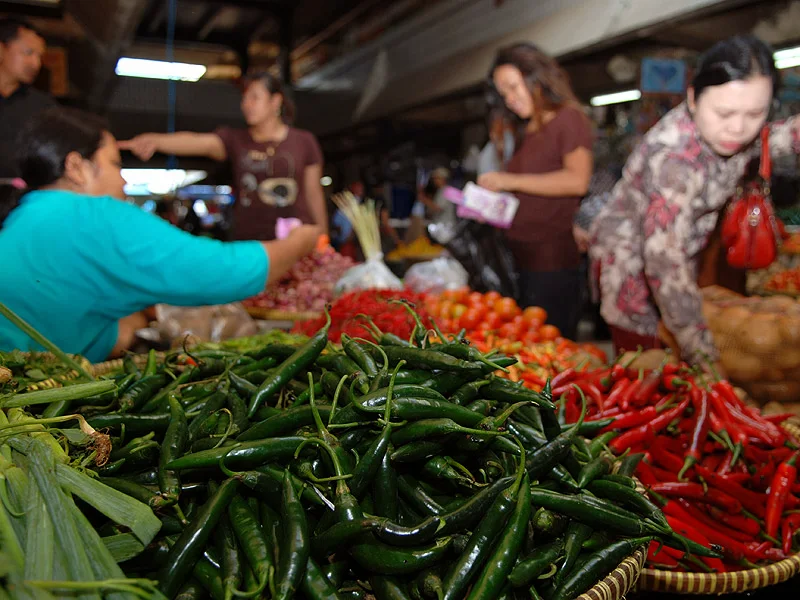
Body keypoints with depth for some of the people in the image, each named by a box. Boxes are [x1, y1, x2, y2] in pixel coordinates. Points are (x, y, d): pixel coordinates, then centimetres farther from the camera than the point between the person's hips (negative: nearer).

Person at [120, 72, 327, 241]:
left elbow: (314, 194, 8)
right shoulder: (235, 140, 5)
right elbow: (199, 142, -14)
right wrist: (155, 140, -34)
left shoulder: (304, 141, 5)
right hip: (249, 243, 1)